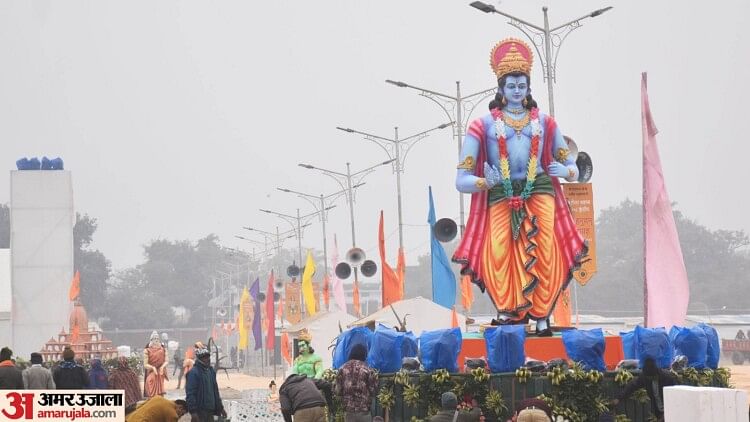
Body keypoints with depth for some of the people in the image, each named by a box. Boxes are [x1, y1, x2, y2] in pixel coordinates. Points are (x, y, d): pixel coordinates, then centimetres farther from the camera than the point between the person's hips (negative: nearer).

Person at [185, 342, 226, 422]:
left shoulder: (211, 371, 13)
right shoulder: (193, 373, -13)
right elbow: (190, 394, -18)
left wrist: (220, 408, 20)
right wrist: (193, 411, -24)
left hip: (210, 410, 8)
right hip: (199, 411, -8)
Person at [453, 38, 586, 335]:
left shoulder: (544, 123, 19)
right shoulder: (484, 126, 10)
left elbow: (574, 168, 22)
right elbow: (462, 180, 6)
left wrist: (566, 171, -2)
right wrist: (486, 182, -15)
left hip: (540, 194, 1)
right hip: (500, 199, -1)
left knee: (543, 253, -17)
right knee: (500, 254, -22)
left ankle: (541, 317, -14)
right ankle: (507, 313, -15)